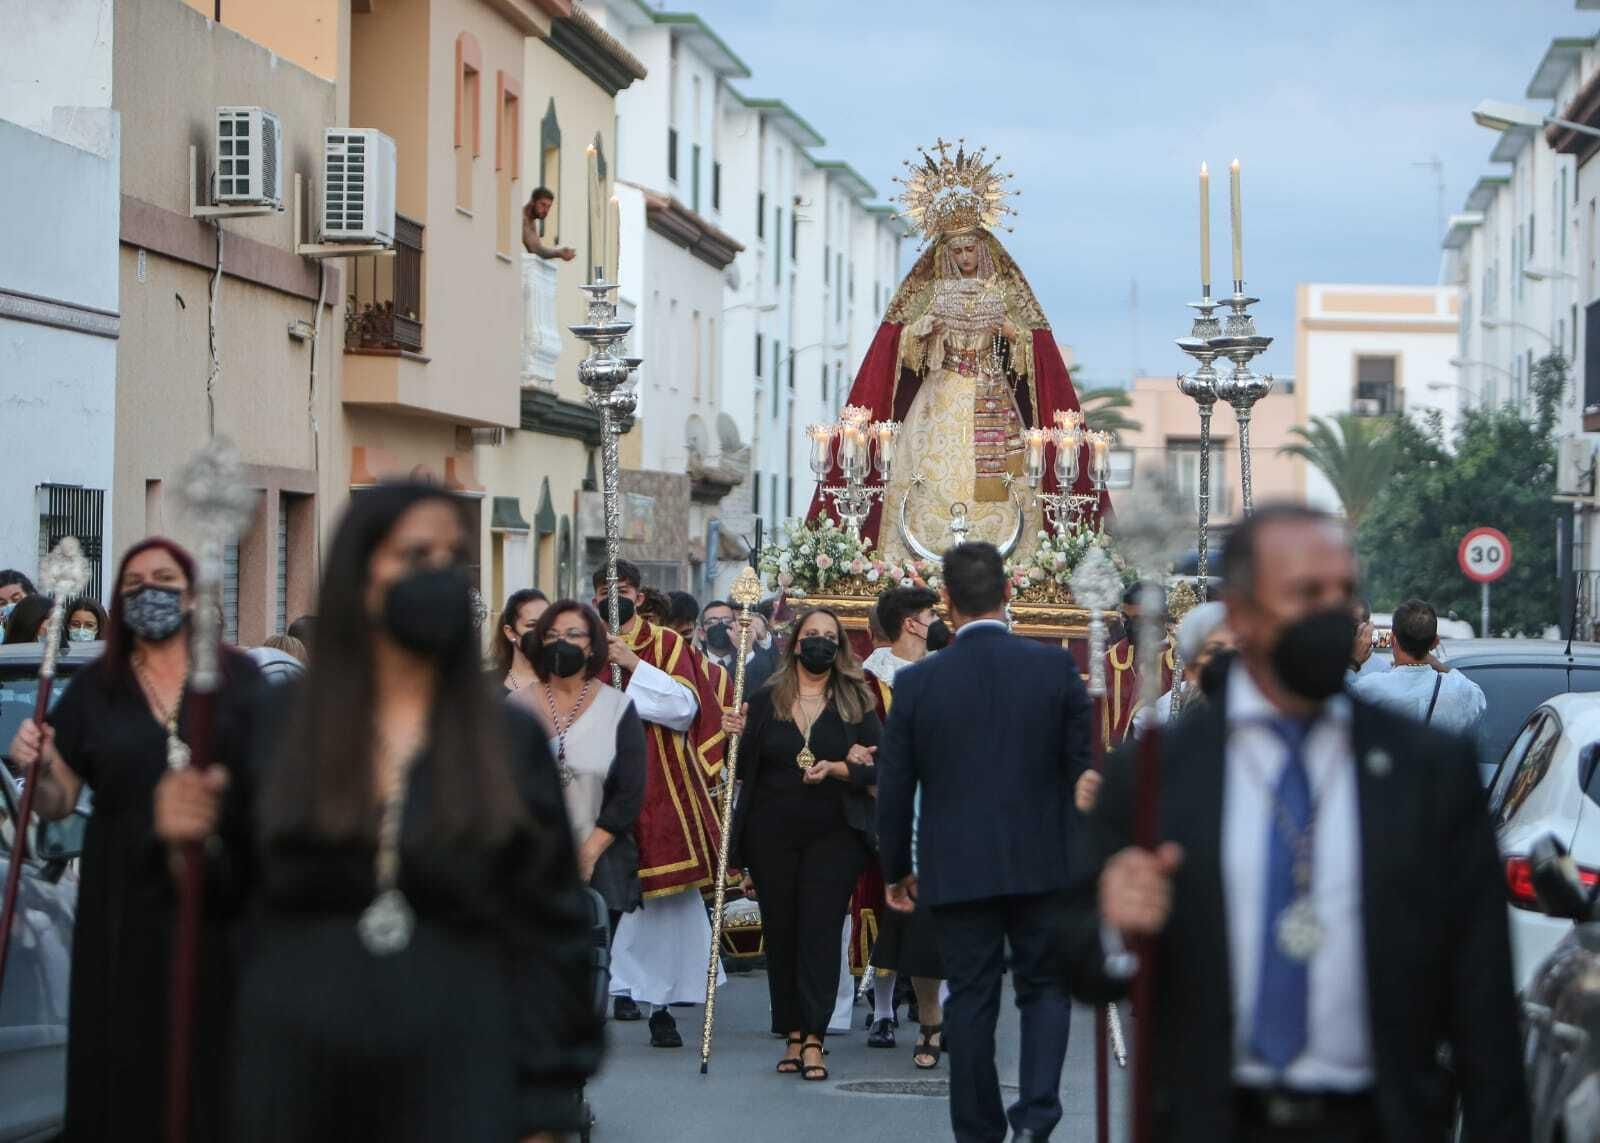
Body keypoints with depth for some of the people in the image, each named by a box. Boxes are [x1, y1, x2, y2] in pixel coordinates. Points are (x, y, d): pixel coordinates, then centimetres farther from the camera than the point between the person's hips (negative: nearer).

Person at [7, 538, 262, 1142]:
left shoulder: (238, 678, 3)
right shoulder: (93, 688, 8)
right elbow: (58, 805, 10)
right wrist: (39, 768, -11)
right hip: (125, 906, 1)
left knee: (212, 1057, 1)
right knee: (126, 1058, 2)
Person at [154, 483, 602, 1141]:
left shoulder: (510, 740, 2)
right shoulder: (281, 723, 3)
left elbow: (548, 930, 0)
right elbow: (235, 889, 10)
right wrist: (191, 839, -11)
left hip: (452, 1083, -1)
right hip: (295, 1068, 1)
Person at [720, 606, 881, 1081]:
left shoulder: (856, 703, 4)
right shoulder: (764, 702, 8)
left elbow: (877, 768, -2)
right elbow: (745, 770, 11)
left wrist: (835, 768, -19)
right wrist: (738, 736, -8)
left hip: (834, 834, -2)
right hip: (772, 836, 2)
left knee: (821, 930, -8)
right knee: (780, 931, 4)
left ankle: (812, 1038, -9)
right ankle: (793, 1033, 12)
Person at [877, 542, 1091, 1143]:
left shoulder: (916, 682, -6)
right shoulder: (1055, 666, -6)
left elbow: (893, 788, -1)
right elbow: (1084, 768, -1)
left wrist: (896, 869, 12)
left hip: (956, 869, 0)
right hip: (1042, 863, 0)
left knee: (971, 999, 9)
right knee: (1045, 986, 12)